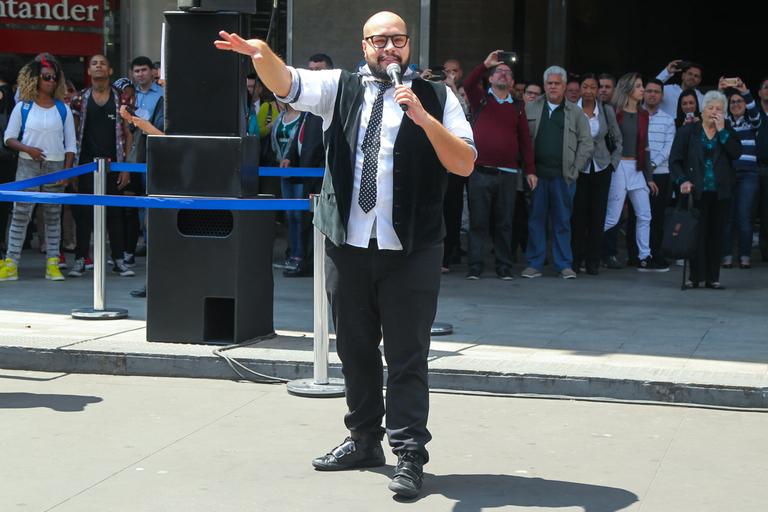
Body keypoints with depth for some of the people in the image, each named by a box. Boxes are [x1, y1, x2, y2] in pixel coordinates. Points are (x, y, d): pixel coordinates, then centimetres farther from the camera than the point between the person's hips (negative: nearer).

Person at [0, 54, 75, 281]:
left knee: (53, 215, 4)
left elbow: (70, 145, 7)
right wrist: (28, 149, -15)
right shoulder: (23, 107, 2)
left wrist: (66, 171, -3)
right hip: (28, 166, -1)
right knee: (20, 213, -5)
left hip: (55, 167, 1)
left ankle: (52, 263, 8)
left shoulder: (63, 109, 6)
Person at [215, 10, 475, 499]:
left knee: (407, 356, -3)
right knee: (355, 348, 14)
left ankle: (410, 455, 2)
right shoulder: (341, 88, 9)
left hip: (411, 251, -3)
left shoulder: (435, 97, 2)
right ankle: (365, 440, 28)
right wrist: (262, 54, -26)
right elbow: (285, 83, -5)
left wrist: (423, 118, -17)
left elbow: (465, 164, -5)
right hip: (348, 244, 4)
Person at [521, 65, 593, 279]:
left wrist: (575, 169, -1)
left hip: (563, 175, 0)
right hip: (536, 173, 0)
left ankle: (564, 264, 9)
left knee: (562, 221, 4)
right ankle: (534, 264, 8)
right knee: (536, 219, 2)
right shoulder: (530, 109, 8)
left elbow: (586, 143, 7)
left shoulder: (575, 113, 8)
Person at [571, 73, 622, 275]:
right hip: (578, 168, -2)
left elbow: (617, 139, 12)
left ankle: (593, 261, 10)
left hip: (601, 169, 2)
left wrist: (613, 162, 5)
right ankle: (576, 259, 8)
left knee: (597, 216, 2)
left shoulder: (607, 111, 2)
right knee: (577, 215, -2)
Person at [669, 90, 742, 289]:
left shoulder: (727, 133, 11)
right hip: (697, 191, -2)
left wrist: (721, 130, -7)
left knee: (716, 235, 3)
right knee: (698, 234, -5)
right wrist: (683, 181, -14)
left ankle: (712, 278, 8)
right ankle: (695, 277, 0)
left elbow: (736, 153, -7)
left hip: (721, 194, 2)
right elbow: (675, 160, 1)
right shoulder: (688, 131, 5)